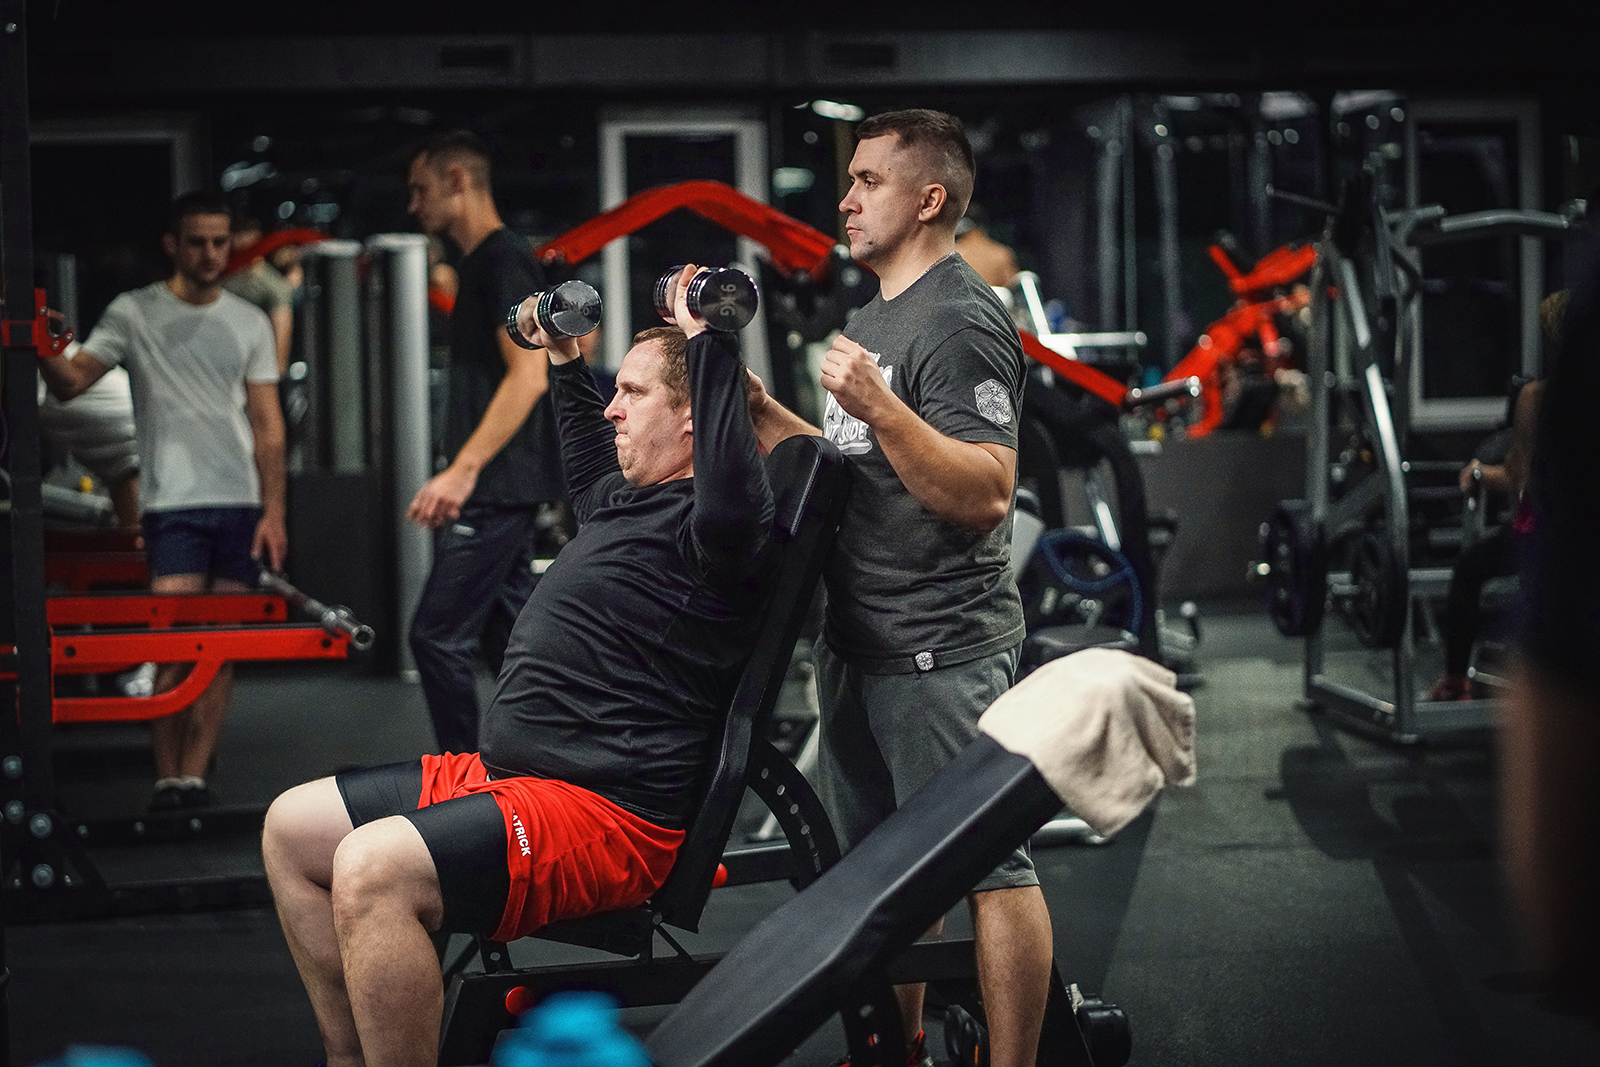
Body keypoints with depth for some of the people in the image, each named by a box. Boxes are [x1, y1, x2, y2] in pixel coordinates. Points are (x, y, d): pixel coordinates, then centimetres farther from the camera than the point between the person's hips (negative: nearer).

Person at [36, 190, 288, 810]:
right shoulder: (133, 314, 3)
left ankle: (195, 777, 4)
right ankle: (168, 781, -2)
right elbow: (72, 381, -8)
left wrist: (274, 510, 2)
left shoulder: (249, 323, 11)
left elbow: (268, 425, 10)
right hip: (174, 505, -3)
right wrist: (44, 351, -30)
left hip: (242, 504, 3)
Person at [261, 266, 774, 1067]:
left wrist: (709, 344, -33)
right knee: (292, 830, 15)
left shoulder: (700, 524, -12)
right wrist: (566, 361, 44)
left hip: (605, 814, -11)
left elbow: (731, 502, -38)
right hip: (505, 772, 11)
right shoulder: (625, 499, 18)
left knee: (371, 871, -33)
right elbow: (588, 468, 44)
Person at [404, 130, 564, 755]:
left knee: (437, 635, -9)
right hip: (498, 491, 11)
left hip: (498, 487, -11)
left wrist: (463, 470, -28)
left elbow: (529, 374, -22)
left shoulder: (504, 260, -12)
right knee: (508, 636, 11)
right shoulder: (481, 264, 18)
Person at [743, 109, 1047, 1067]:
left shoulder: (961, 322, -14)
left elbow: (984, 494, -23)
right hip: (861, 645, 10)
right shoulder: (876, 318, 16)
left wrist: (878, 404, -31)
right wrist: (760, 411, 11)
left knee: (989, 864, -6)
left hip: (941, 653, -10)